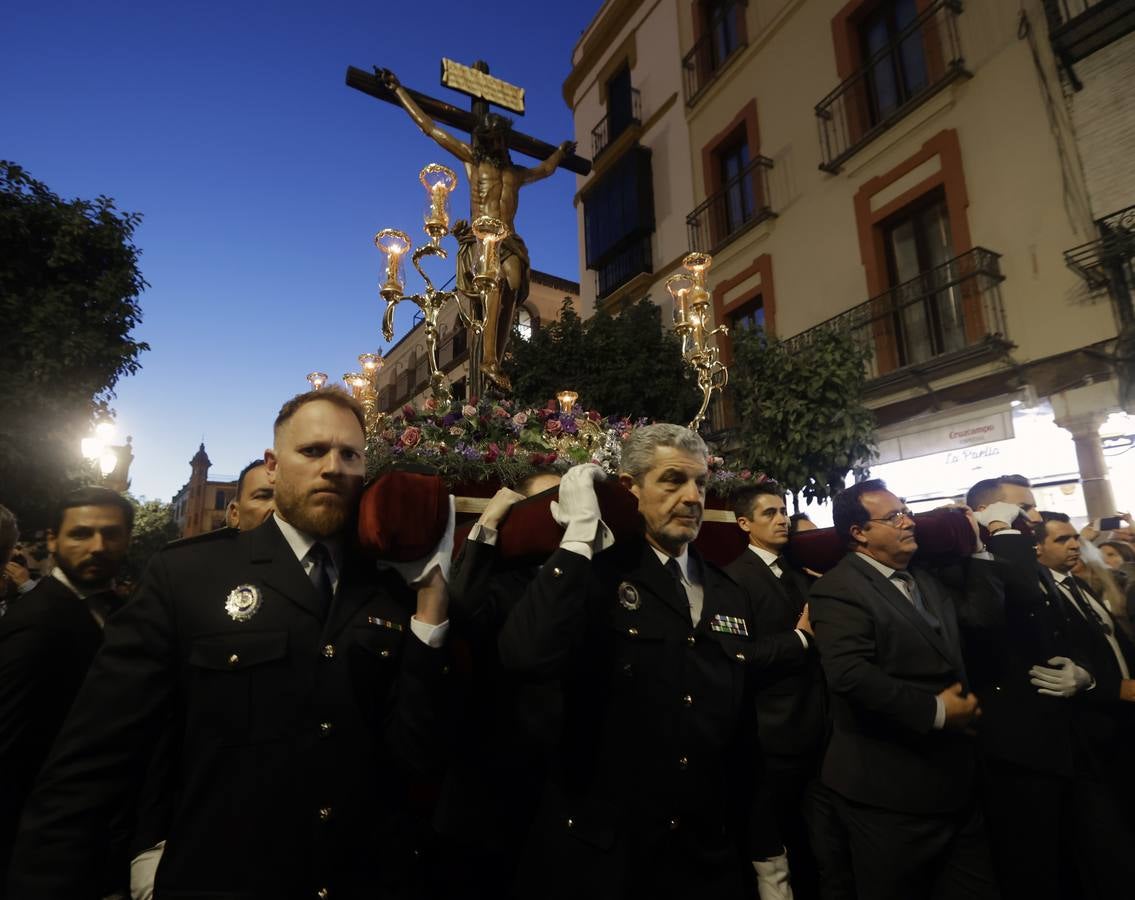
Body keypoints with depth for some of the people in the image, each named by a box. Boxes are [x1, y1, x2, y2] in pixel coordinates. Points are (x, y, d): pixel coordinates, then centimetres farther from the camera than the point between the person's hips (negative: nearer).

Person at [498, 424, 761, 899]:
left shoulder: (729, 595, 4)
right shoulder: (595, 574, -12)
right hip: (596, 856, -4)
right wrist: (580, 532, -26)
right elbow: (526, 656, -31)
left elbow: (744, 730, 8)